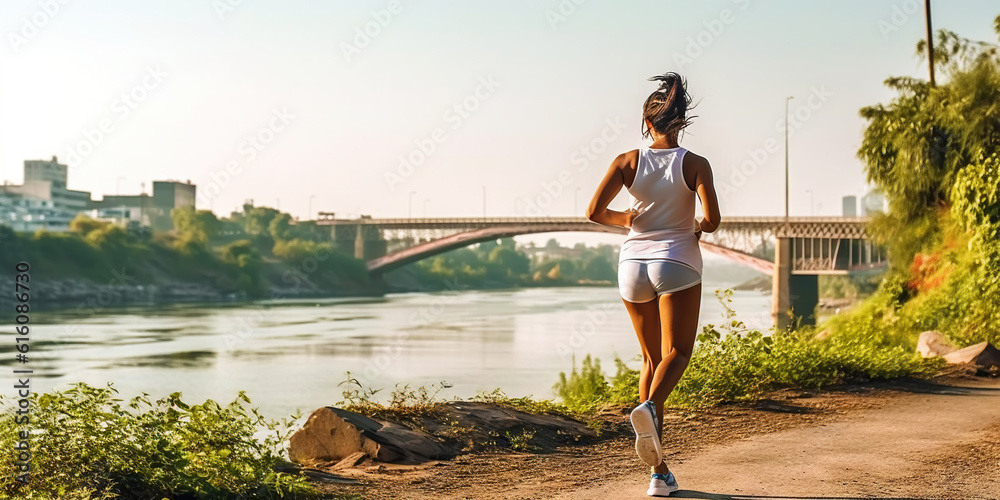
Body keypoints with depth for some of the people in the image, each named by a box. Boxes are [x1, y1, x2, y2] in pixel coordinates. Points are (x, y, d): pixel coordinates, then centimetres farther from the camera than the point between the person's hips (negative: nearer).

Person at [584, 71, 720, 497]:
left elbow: (594, 211, -8)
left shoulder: (628, 161, 0)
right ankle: (649, 406, -39)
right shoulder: (694, 165, -4)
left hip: (634, 263, 3)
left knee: (651, 357, 12)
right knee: (676, 353, -1)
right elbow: (712, 219, -14)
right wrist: (698, 229, 8)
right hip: (678, 263, -3)